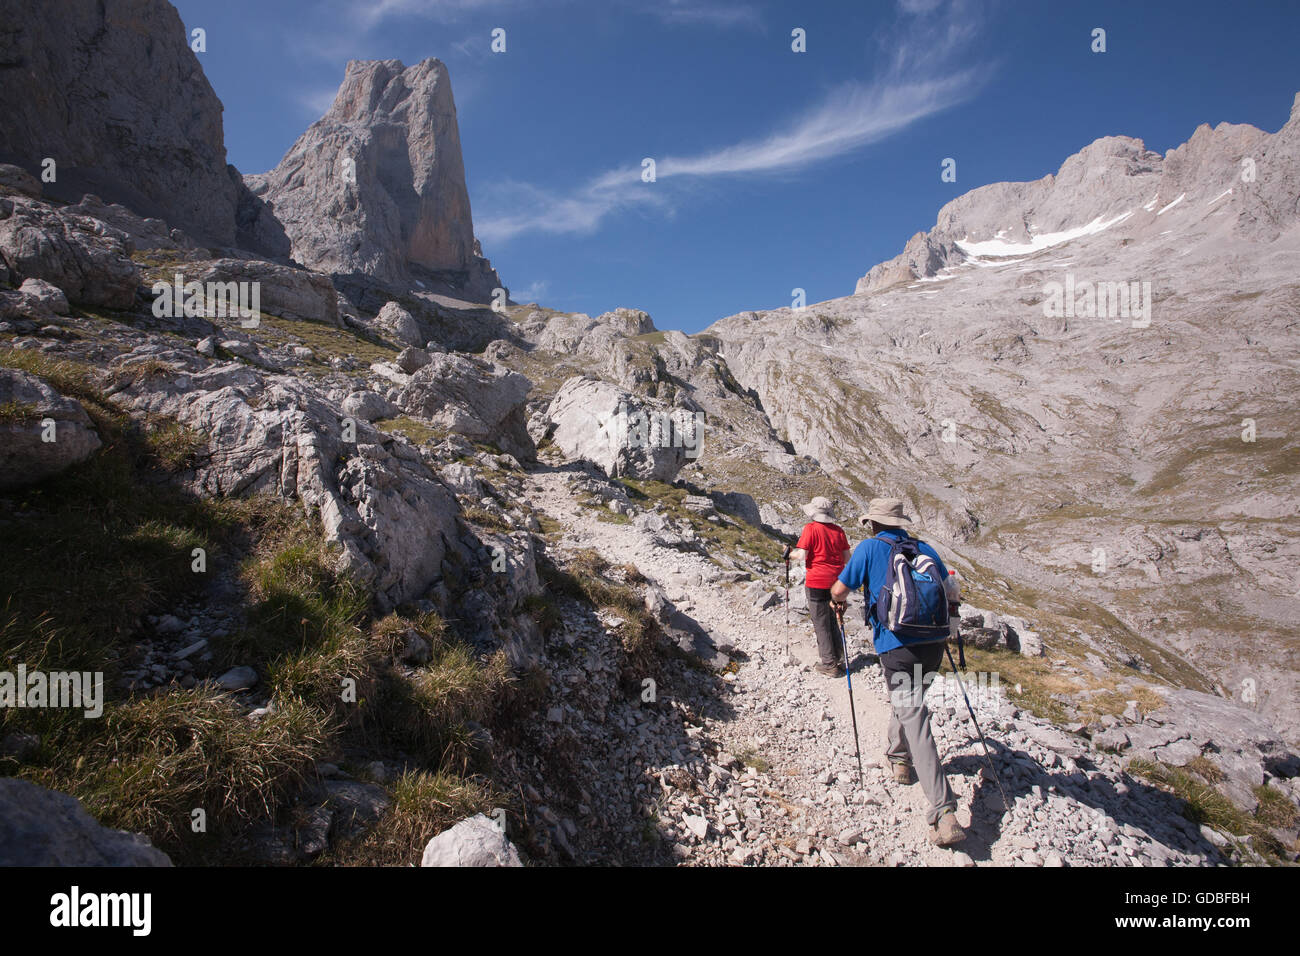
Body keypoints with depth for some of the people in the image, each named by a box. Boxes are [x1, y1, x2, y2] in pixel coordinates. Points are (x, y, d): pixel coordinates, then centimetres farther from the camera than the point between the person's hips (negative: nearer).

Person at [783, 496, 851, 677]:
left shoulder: (811, 528, -12)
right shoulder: (838, 530, 5)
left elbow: (801, 555, -17)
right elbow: (847, 559, 9)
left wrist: (788, 553, 2)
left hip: (817, 583, -6)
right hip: (836, 583, 6)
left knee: (821, 625, 4)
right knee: (832, 622, 20)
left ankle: (829, 664, 9)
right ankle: (838, 660, 26)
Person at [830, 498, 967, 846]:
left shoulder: (870, 547, -1)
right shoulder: (925, 548, 11)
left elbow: (839, 590, 0)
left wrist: (839, 601, 23)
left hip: (897, 646, -6)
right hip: (933, 644, 6)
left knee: (914, 721, -7)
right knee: (908, 702, 30)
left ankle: (944, 814, -13)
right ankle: (899, 758, 49)